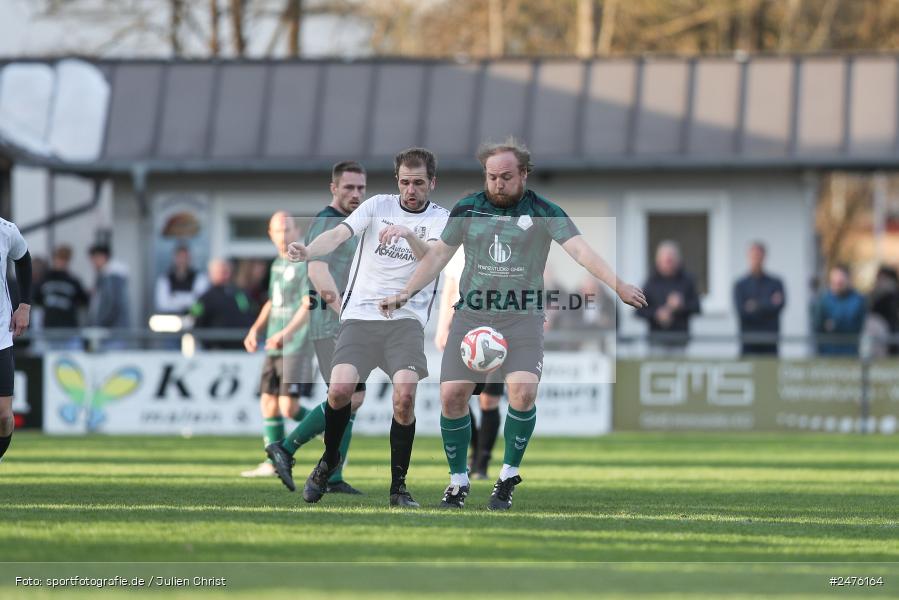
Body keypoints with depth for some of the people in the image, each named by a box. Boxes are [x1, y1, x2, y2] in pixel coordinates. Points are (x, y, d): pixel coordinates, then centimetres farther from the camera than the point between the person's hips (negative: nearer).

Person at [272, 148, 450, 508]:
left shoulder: (440, 219, 6)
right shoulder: (378, 206, 8)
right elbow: (339, 235, -7)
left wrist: (407, 233, -34)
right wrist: (307, 251, -27)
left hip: (406, 319, -1)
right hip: (360, 315, 1)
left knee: (405, 394, -21)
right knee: (340, 388, -18)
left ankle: (398, 486, -6)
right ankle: (329, 461, 12)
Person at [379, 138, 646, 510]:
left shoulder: (543, 213, -4)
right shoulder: (467, 210, 4)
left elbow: (579, 249, -14)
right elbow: (438, 256, 13)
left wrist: (618, 286, -27)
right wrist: (406, 293, 5)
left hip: (522, 316, -3)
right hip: (472, 313, 3)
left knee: (522, 392, -22)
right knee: (451, 396, -7)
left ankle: (508, 475, -2)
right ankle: (458, 481, 12)